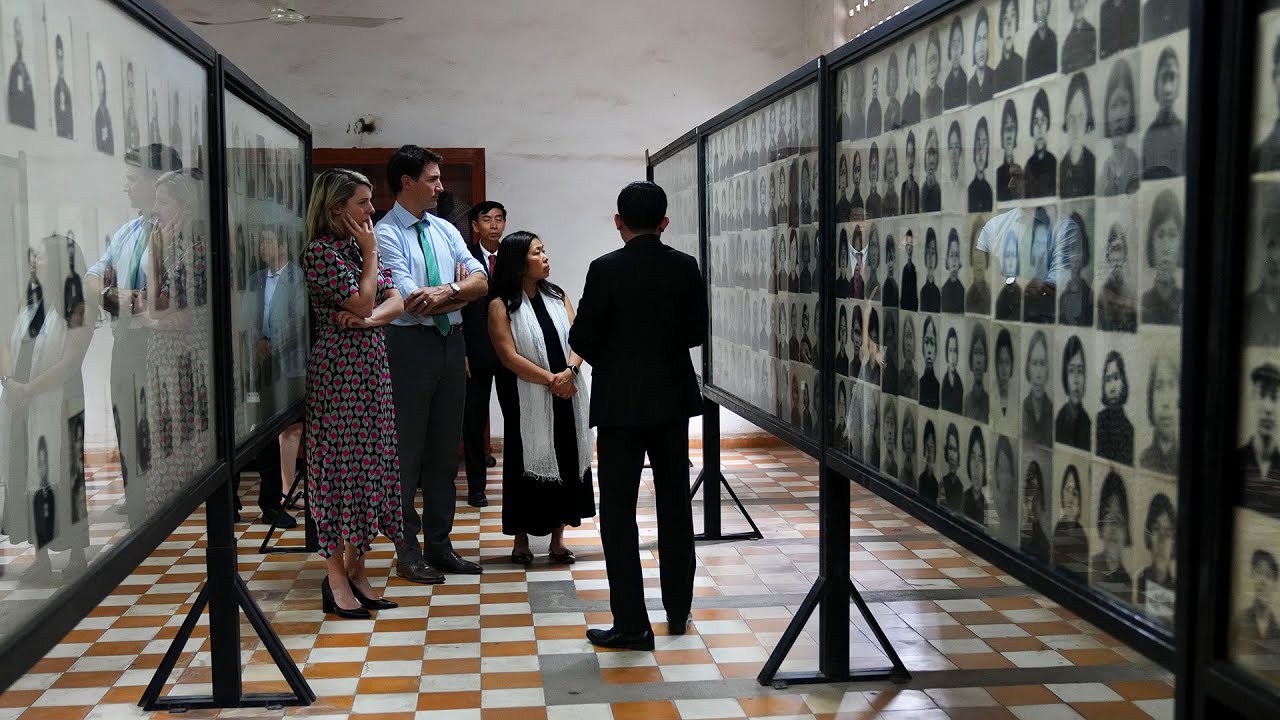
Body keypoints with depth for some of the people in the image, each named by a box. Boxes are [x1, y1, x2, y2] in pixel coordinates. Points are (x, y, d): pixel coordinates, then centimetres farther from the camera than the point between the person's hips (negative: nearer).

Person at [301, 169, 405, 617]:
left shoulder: (360, 246, 14)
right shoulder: (321, 251, -11)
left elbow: (395, 300, 7)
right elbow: (361, 301, -17)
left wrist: (368, 319, -13)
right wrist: (371, 253, -7)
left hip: (371, 365, 8)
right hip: (338, 366, -8)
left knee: (367, 459, 9)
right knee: (340, 461, -4)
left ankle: (356, 567, 17)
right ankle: (336, 578, 4)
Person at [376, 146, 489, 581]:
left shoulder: (446, 230, 12)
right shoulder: (386, 234, -9)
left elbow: (480, 282, 2)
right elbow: (410, 299, -17)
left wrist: (446, 291, -16)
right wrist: (460, 291, -5)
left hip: (451, 344, 7)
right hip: (410, 345, -7)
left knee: (445, 448, 12)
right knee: (406, 449, 1)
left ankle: (439, 545, 22)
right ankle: (407, 551, 12)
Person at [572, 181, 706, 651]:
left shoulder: (606, 269, -12)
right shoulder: (685, 268, -2)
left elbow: (581, 338, -10)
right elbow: (697, 332, 6)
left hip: (621, 401, -4)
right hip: (673, 399, 4)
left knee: (619, 512, 1)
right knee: (675, 507, 16)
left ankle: (631, 625, 0)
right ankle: (678, 612, 26)